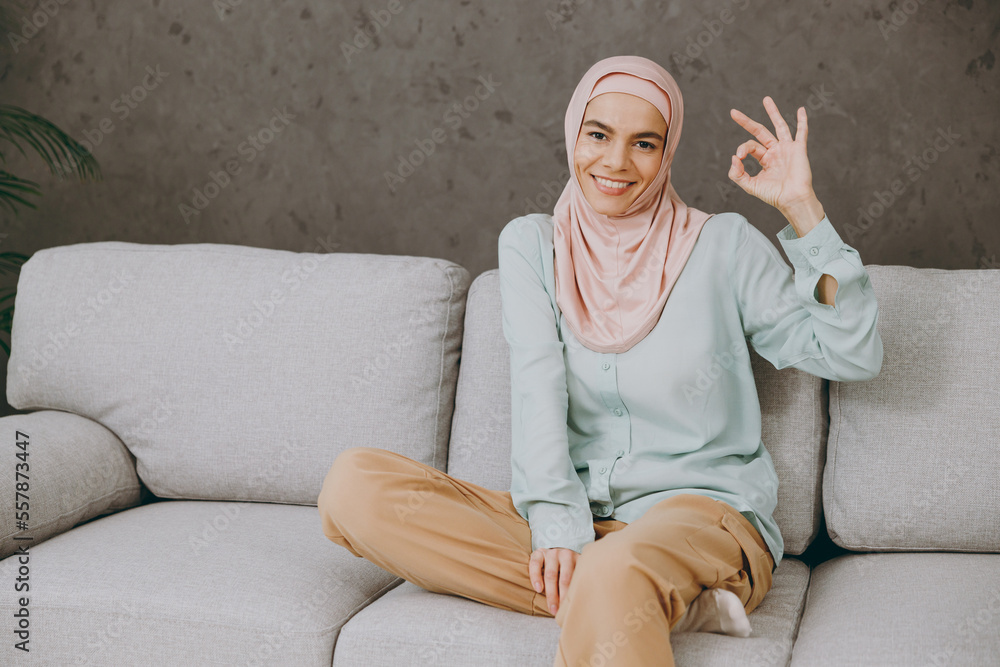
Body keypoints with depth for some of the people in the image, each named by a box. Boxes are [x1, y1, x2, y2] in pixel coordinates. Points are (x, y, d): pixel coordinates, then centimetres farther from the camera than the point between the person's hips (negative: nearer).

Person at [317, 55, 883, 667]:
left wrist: (803, 210, -6)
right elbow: (538, 387, -4)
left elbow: (855, 358, 0)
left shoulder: (723, 244, 7)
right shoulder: (531, 244, 12)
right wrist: (557, 527, -19)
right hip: (577, 517, 6)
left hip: (705, 511, -6)